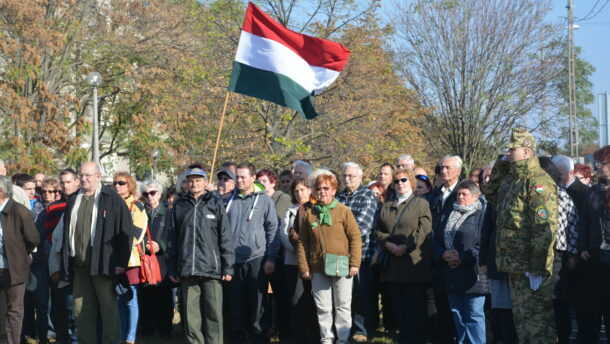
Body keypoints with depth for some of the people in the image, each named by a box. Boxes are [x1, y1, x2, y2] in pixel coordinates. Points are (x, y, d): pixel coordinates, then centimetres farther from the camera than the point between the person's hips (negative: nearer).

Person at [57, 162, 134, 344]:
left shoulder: (111, 198, -1)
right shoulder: (74, 200, 16)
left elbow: (126, 230, -6)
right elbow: (66, 233, 18)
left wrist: (121, 261, -12)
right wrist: (65, 263, 11)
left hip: (102, 263, -6)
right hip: (79, 263, 6)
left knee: (108, 306, -2)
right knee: (81, 309, 7)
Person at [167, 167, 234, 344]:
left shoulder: (215, 204, 6)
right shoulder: (179, 206, 12)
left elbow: (225, 238, 3)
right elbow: (172, 239, 14)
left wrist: (228, 267, -2)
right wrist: (172, 268, 9)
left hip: (212, 269, -2)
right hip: (187, 269, 2)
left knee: (213, 314, -1)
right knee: (191, 315, 3)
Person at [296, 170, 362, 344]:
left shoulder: (343, 211, -2)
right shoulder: (309, 214, 7)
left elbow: (355, 238, -4)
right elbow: (302, 243, 8)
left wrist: (354, 263, -8)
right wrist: (304, 267, 2)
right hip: (318, 269, 3)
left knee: (343, 306, 4)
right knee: (323, 307, 7)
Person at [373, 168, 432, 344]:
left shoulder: (421, 204, 4)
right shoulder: (387, 206, 20)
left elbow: (423, 230, -8)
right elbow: (377, 230, 13)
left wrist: (405, 247, -15)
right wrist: (387, 244, -7)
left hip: (413, 263, -5)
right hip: (392, 264, 5)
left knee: (415, 307, -5)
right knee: (398, 307, 5)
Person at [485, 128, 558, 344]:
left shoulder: (539, 182, -14)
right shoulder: (512, 180, 15)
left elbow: (546, 228, -20)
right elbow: (490, 196, 34)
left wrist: (537, 268, -23)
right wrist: (499, 170, 19)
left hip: (532, 269, -9)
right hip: (515, 267, 9)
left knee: (538, 323, -8)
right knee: (522, 322, 14)